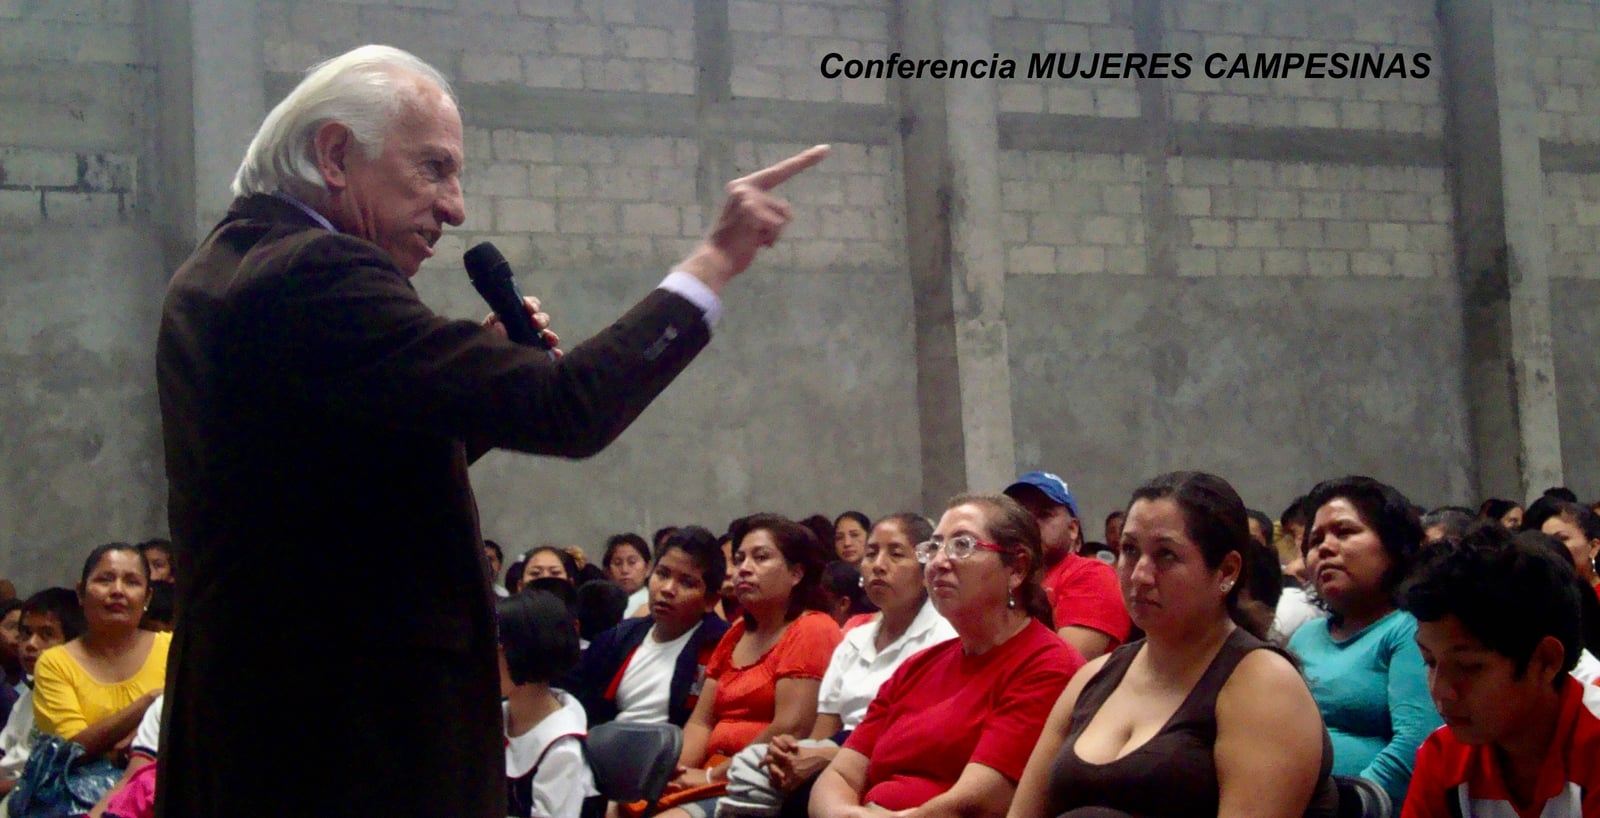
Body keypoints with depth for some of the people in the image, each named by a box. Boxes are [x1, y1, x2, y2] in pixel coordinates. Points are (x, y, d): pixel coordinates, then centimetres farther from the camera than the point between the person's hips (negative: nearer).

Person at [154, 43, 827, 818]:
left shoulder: (218, 273, 13)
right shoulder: (315, 274, -18)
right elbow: (566, 411, -23)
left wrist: (485, 358, 6)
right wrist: (717, 258, -14)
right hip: (358, 738, -10)